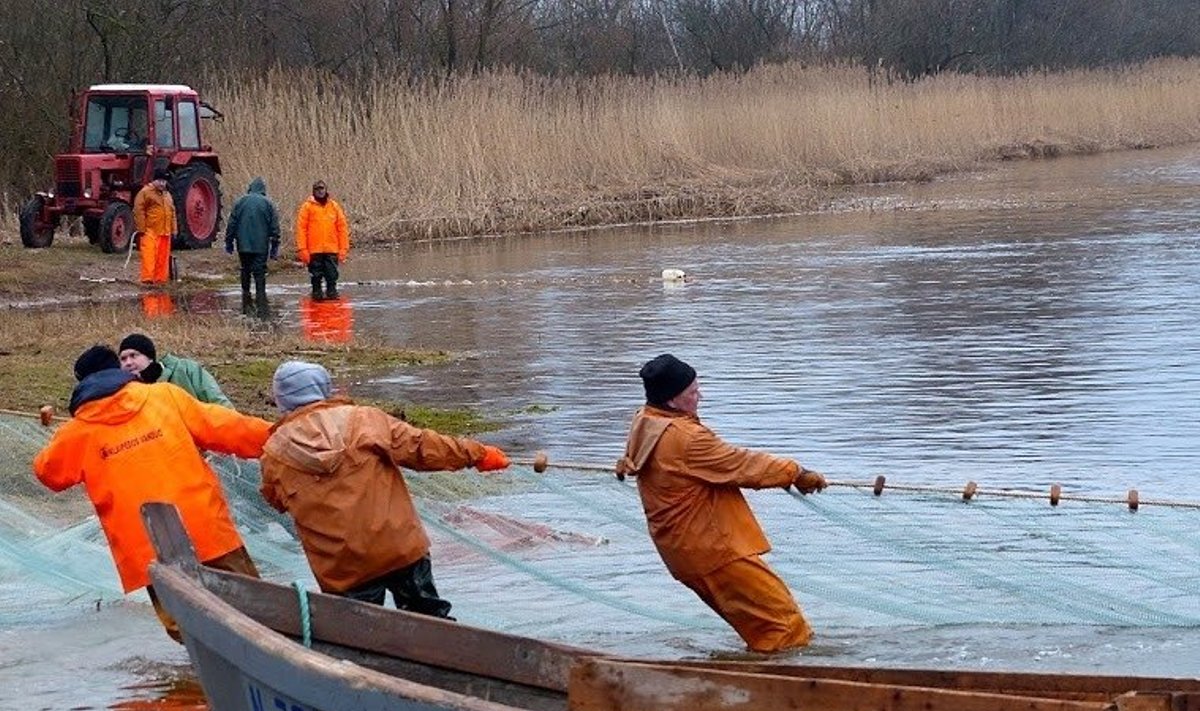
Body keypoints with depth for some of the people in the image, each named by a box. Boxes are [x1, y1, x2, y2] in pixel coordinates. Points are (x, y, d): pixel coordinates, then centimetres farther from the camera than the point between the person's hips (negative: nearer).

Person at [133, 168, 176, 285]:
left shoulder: (167, 195, 19)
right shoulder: (145, 192, -4)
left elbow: (172, 212, 23)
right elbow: (139, 211, -9)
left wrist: (173, 230, 17)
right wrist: (141, 229, -14)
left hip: (165, 232, 7)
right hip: (150, 231, -7)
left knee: (163, 257, 7)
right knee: (149, 254, -11)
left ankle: (161, 279, 12)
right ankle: (147, 278, -13)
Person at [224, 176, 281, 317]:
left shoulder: (240, 202, 3)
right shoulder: (268, 203, 0)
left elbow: (231, 224, 5)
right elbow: (274, 227, 0)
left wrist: (229, 242, 12)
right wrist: (275, 246, 5)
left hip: (243, 246, 2)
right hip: (261, 247, -2)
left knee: (245, 273, 14)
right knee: (260, 274, -4)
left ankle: (246, 305, 17)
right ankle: (261, 306, -13)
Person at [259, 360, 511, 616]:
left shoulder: (274, 454, 0)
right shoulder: (363, 419, -3)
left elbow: (277, 502, 18)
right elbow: (421, 447, 0)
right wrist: (477, 453, 11)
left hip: (341, 571, 0)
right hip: (401, 548, 0)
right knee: (432, 622, 17)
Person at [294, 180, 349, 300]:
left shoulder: (334, 206, 7)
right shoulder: (307, 207, 1)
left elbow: (342, 227, 8)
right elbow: (301, 228, -1)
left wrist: (343, 248, 1)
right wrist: (302, 249, -9)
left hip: (332, 250, 1)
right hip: (314, 250, -1)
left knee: (332, 276, 2)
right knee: (316, 276, 4)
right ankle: (316, 293, 14)